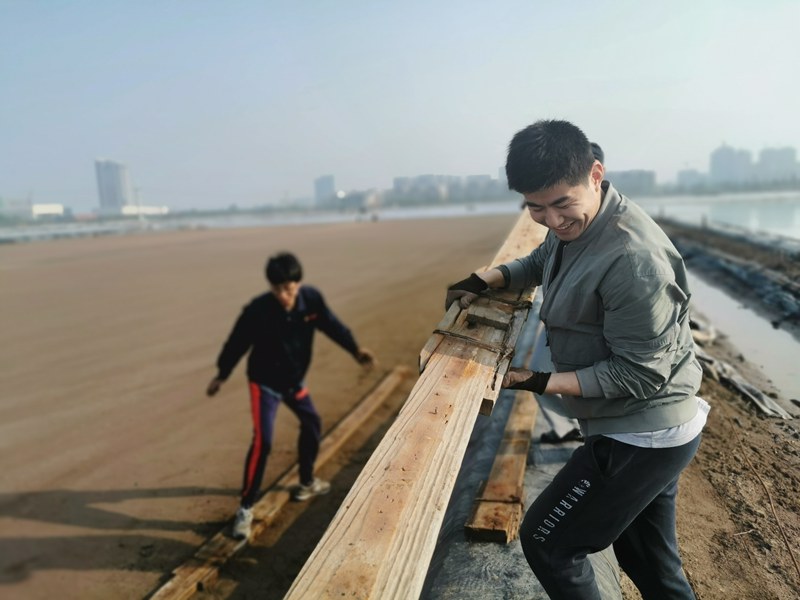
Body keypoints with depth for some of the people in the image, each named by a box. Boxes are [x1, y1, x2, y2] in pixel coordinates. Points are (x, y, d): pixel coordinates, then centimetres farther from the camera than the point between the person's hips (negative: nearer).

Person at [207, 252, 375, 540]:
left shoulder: (311, 299, -19)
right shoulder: (257, 310, -28)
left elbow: (331, 324, -2)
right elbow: (237, 342, -14)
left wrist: (355, 348, -6)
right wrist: (221, 375, -3)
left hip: (294, 379, 6)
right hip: (265, 382, -5)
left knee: (312, 425, 19)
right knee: (262, 441, -15)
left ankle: (307, 483, 42)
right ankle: (245, 508, 1)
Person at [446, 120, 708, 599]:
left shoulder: (632, 258, -28)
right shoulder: (572, 225, 1)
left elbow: (639, 374, -23)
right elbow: (541, 261, 22)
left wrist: (542, 383, -22)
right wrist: (485, 281, 5)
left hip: (642, 440, -9)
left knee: (546, 541, 3)